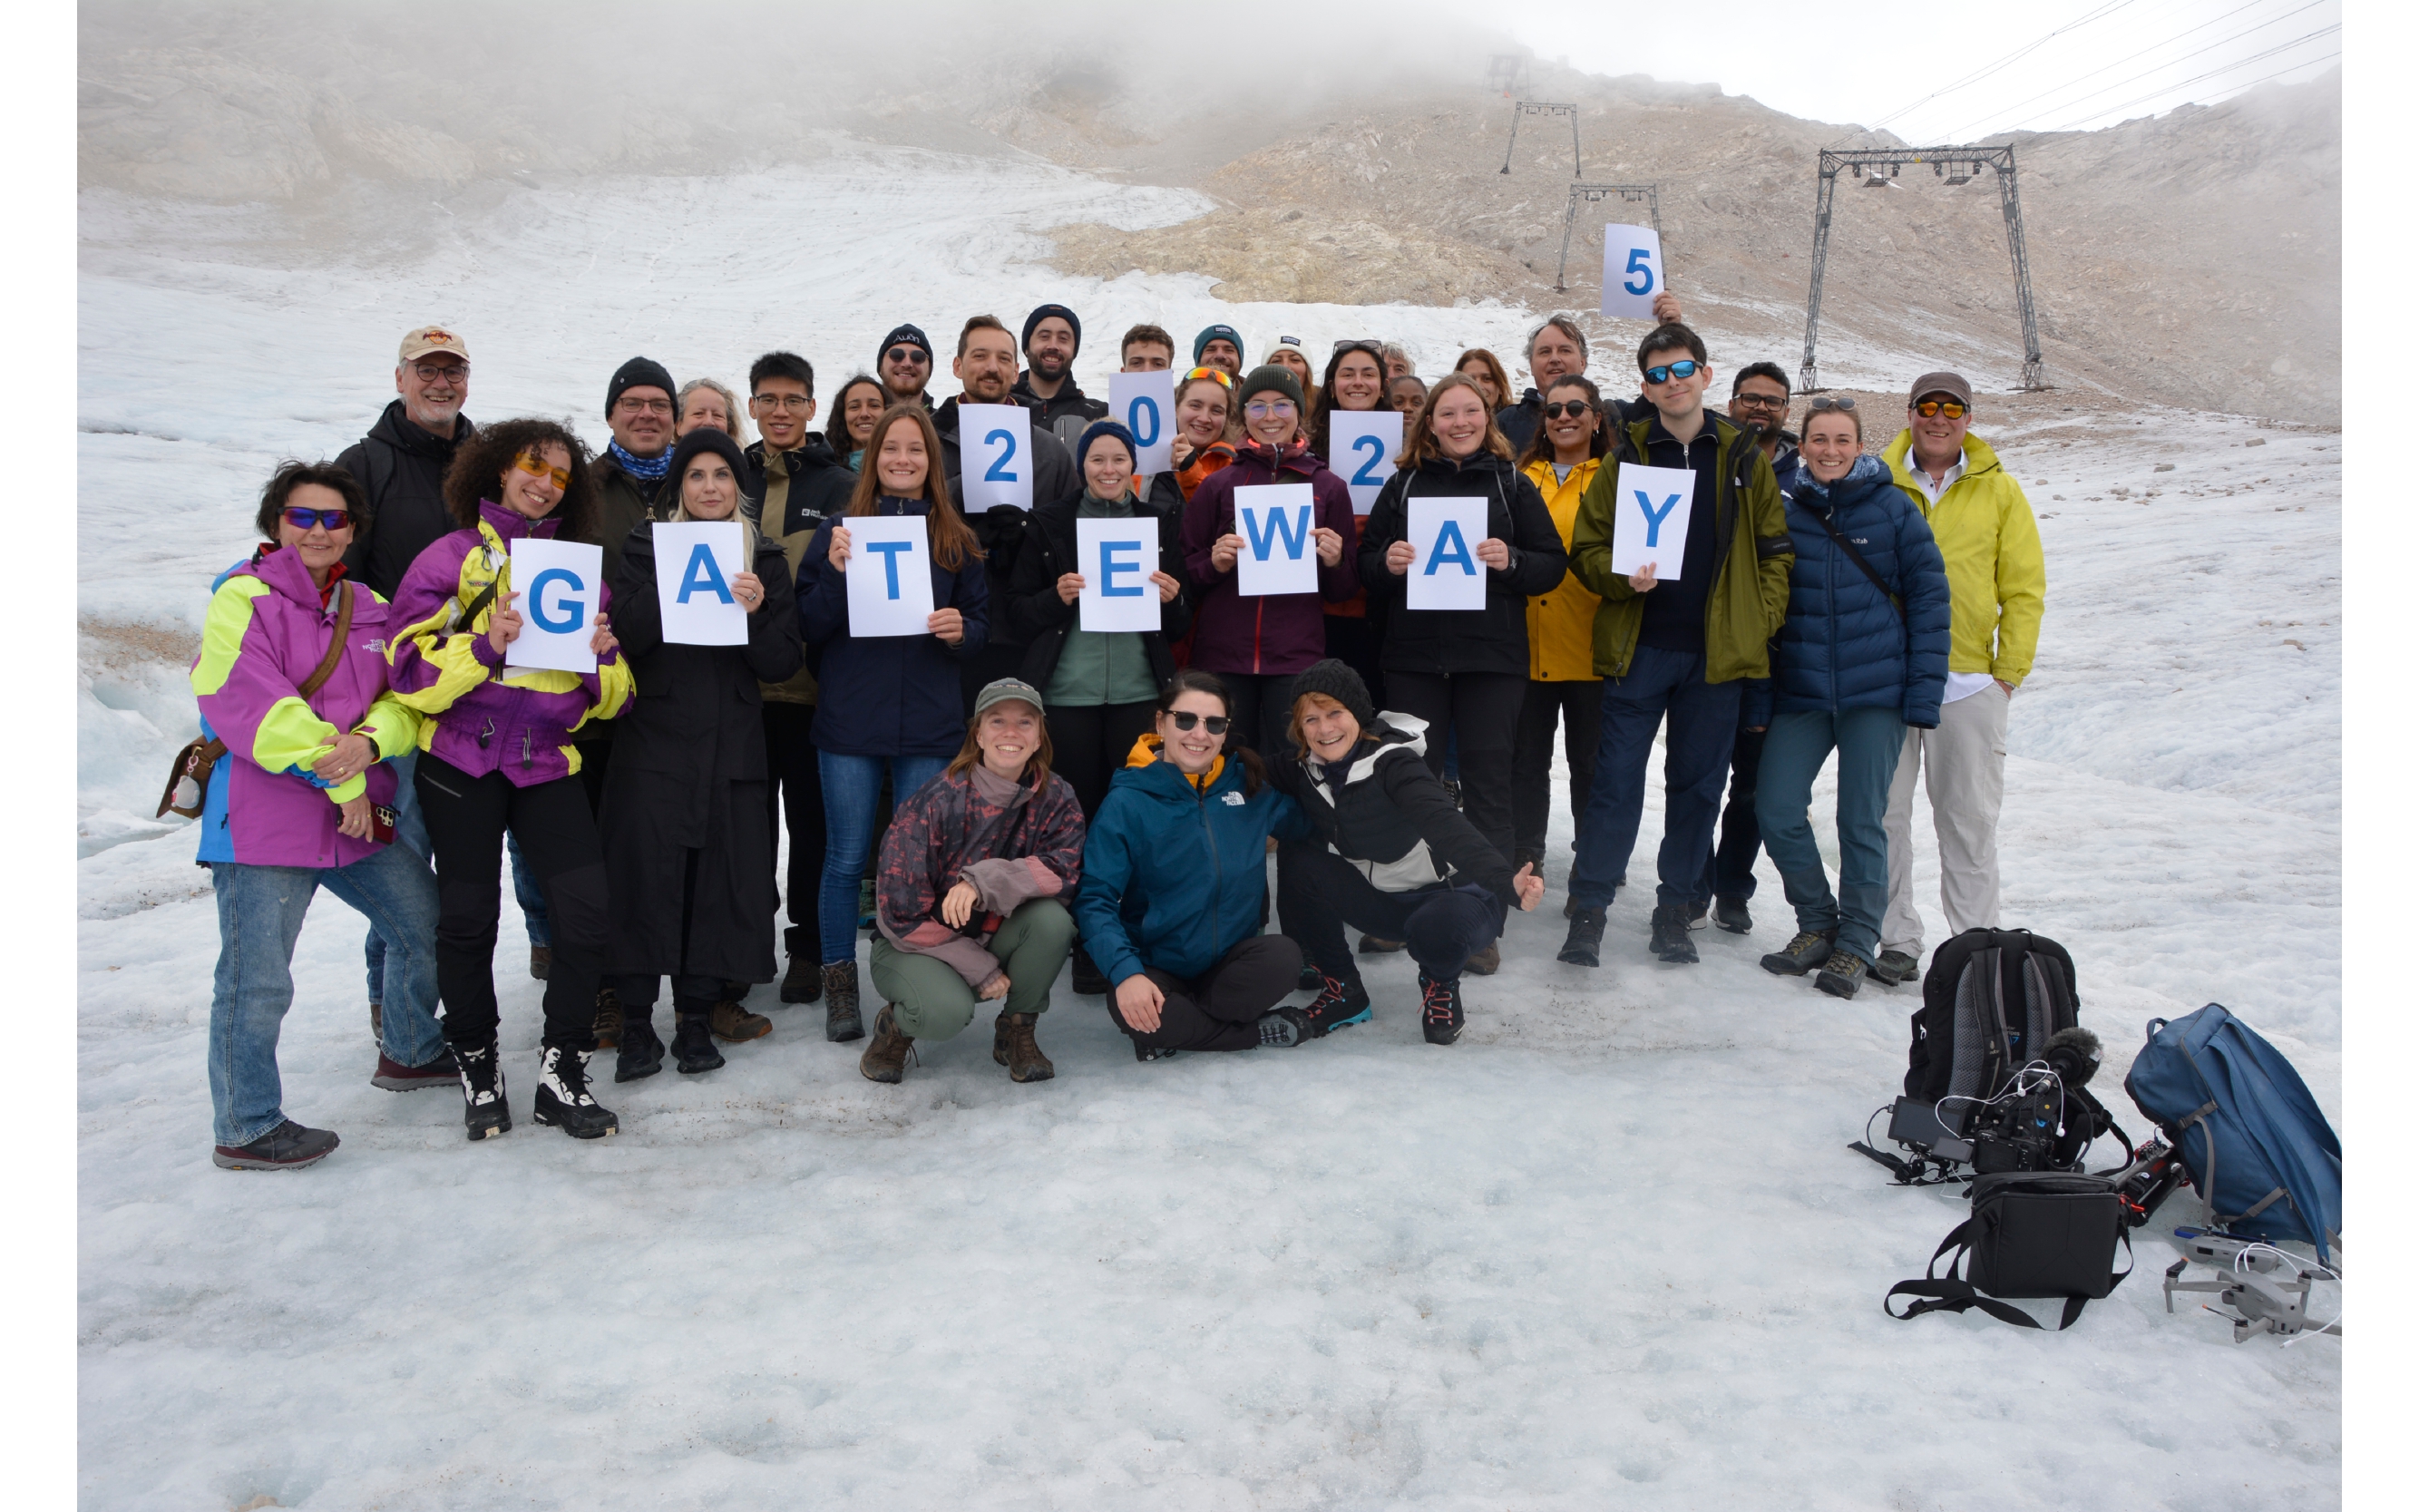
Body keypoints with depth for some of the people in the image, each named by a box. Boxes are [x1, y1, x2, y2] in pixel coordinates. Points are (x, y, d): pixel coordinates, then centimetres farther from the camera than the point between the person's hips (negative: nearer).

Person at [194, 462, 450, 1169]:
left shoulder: (369, 609, 15)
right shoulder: (243, 597, -6)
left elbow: (406, 698, 8)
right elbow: (253, 707, -17)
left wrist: (369, 740, -16)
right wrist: (340, 782, -17)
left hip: (362, 818, 7)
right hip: (261, 819, -7)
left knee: (428, 924, 16)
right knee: (256, 981, -2)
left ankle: (408, 1053, 38)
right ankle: (245, 1130, 13)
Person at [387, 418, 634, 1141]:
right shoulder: (453, 557, 3)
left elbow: (609, 700, 15)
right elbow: (411, 670, -7)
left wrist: (603, 659, -6)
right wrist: (484, 647, -21)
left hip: (548, 761, 3)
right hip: (462, 761, -2)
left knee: (588, 909, -8)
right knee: (468, 918, 4)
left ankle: (562, 1075, 5)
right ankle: (478, 1073, 22)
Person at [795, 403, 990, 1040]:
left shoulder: (956, 539, 9)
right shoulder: (840, 528, 4)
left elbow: (981, 626, 12)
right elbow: (808, 626, 1)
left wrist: (961, 630, -11)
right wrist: (836, 572, -15)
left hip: (929, 724, 1)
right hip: (850, 723, -1)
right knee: (846, 857, 3)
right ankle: (839, 987, 16)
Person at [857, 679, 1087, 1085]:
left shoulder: (1055, 799, -7)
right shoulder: (933, 802, -19)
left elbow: (1065, 869, -23)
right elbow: (904, 915, -17)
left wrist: (984, 882, -37)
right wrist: (980, 969, -19)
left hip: (994, 938, 4)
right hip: (917, 944, -4)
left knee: (1052, 919, -27)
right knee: (947, 1012, -35)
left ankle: (1017, 1030, -2)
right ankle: (895, 1025, 3)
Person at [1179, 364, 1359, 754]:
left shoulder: (1329, 487, 8)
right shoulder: (1217, 484, 7)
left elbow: (1344, 591, 12)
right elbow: (1186, 573, 10)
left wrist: (1335, 563, -9)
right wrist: (1214, 564, -9)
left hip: (1297, 656, 0)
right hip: (1223, 654, 0)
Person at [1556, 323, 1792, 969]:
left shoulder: (1745, 458, 7)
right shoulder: (1627, 457, 5)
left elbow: (1775, 551, 8)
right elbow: (1586, 548, 4)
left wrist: (1761, 620, -4)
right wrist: (1623, 577, -15)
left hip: (1718, 651, 1)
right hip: (1637, 648, -1)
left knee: (1698, 782, 8)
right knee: (1617, 779, -2)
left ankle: (1675, 907, 20)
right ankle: (1590, 906, 7)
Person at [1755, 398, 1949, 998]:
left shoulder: (1894, 510, -2)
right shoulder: (1785, 514, 5)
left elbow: (1929, 601, -1)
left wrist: (1924, 694, -7)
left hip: (1877, 693, -2)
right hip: (1800, 693, 2)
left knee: (1862, 820, 2)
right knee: (1776, 811, -6)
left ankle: (1857, 942, 18)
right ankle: (1818, 924, 16)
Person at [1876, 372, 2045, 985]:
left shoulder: (2000, 490, 6)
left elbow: (2024, 586, 6)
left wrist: (2010, 670, 0)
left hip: (1969, 681, 0)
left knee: (1968, 819, 4)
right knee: (1886, 813, 4)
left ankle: (1976, 942, 14)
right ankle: (1896, 940, 13)